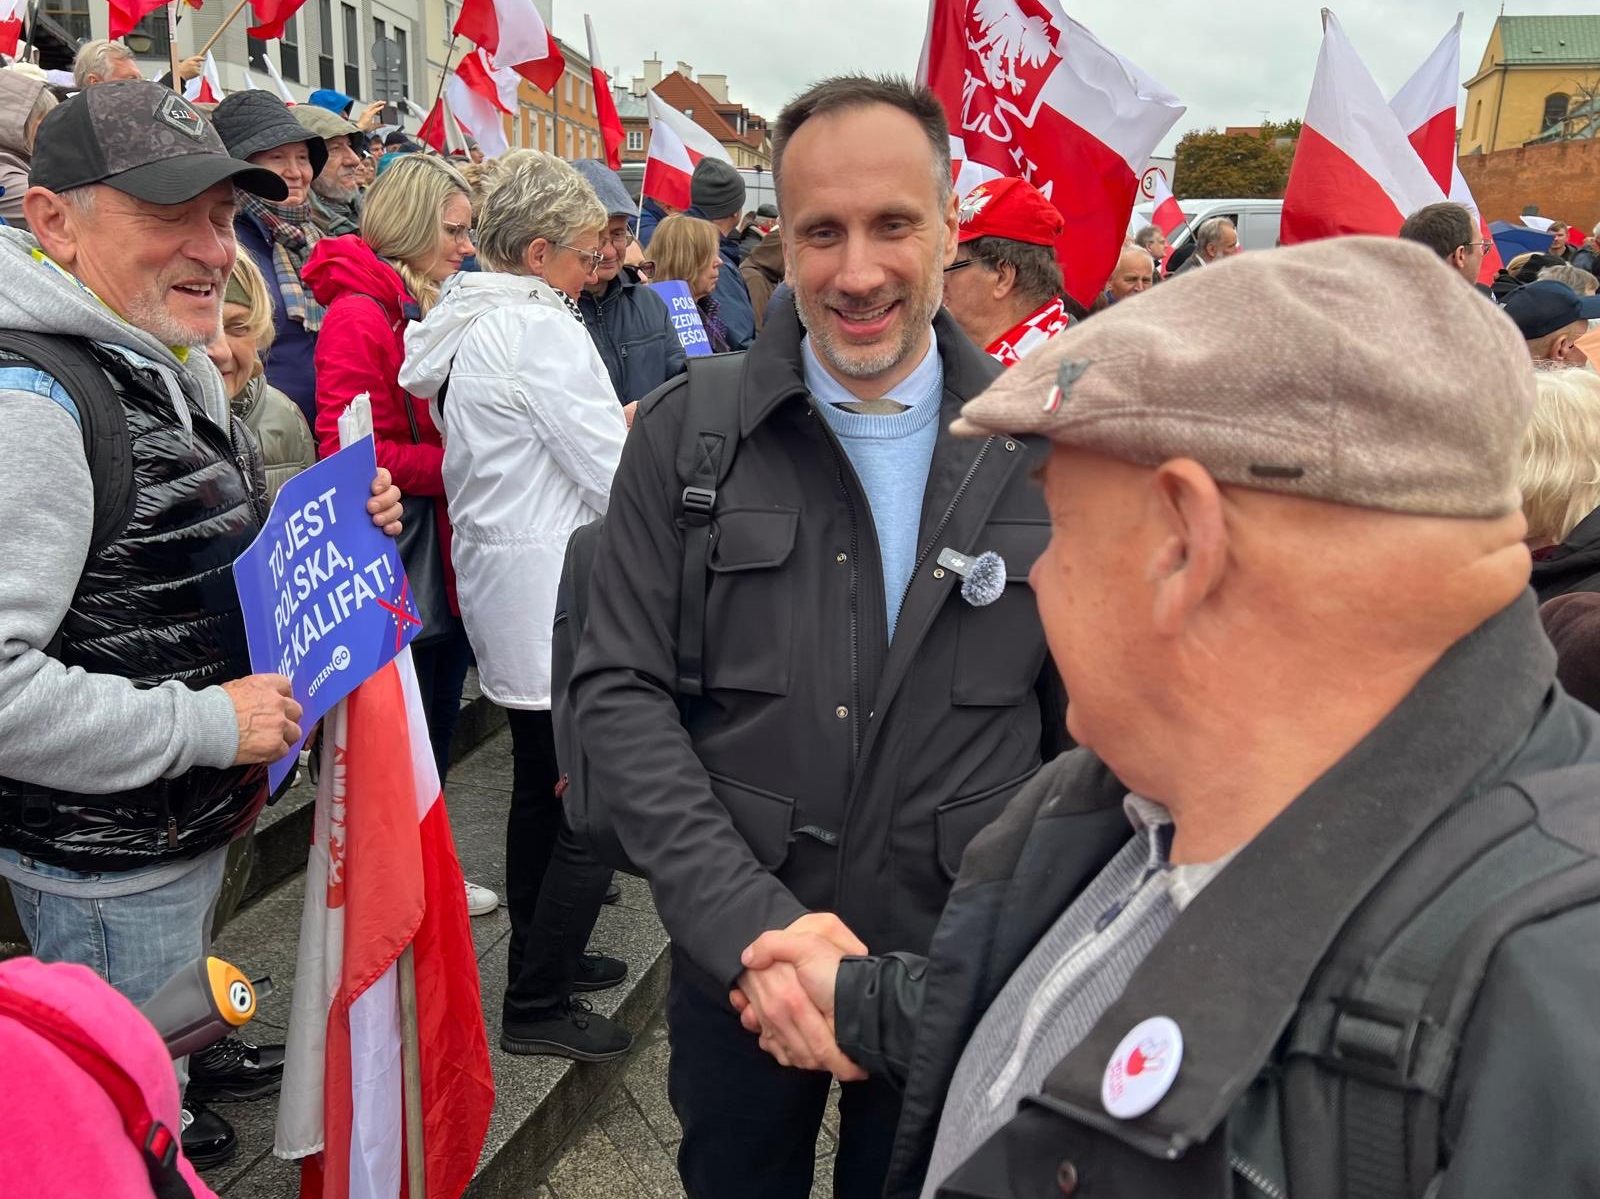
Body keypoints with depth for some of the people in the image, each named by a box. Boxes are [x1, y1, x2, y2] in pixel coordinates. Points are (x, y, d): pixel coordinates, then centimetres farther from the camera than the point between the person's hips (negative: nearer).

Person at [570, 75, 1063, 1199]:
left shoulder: (1039, 447, -5)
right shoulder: (687, 431, -7)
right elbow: (622, 692, -9)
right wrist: (747, 918, -18)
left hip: (960, 969, 1)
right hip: (734, 960, 0)